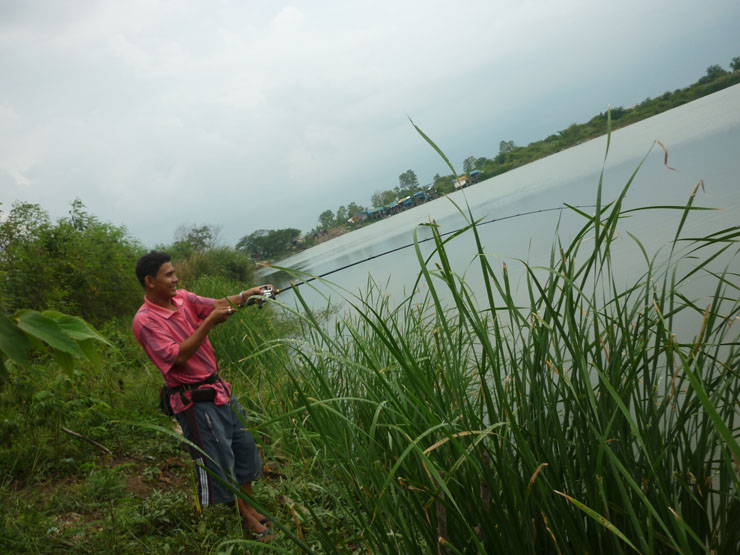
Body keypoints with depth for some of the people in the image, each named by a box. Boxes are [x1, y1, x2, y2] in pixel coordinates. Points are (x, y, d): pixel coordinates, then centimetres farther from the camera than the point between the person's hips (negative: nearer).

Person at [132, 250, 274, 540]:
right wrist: (209, 323, -26)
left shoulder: (183, 298, 6)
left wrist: (246, 295, -19)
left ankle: (249, 511, 33)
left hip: (219, 388, 8)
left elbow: (217, 304, -2)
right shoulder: (145, 320, -16)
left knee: (245, 449, 16)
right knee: (217, 465, 1)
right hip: (194, 401, -8)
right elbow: (177, 356, -24)